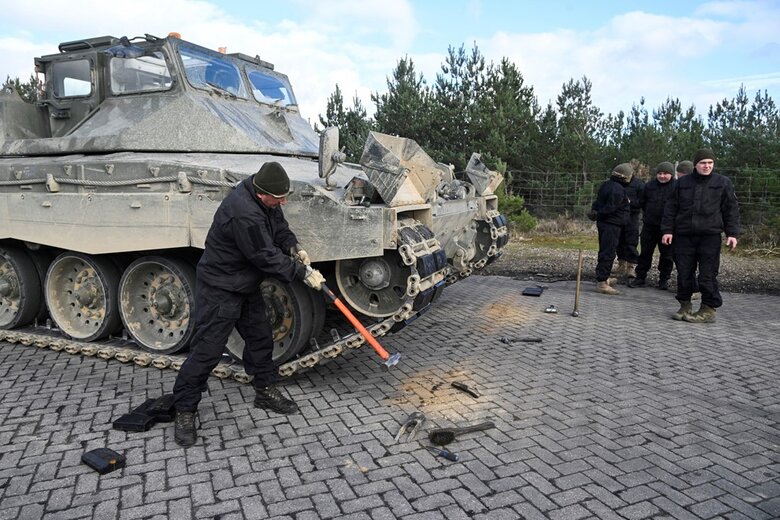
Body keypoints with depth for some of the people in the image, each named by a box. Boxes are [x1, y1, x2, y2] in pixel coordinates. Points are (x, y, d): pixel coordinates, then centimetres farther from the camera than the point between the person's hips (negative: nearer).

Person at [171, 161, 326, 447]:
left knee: (261, 337, 16)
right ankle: (185, 411, 12)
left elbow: (279, 226, 14)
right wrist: (304, 274, -19)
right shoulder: (244, 214, -33)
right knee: (207, 350, -4)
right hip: (219, 289, -9)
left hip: (247, 285, 10)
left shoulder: (265, 200, -4)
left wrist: (294, 247, -4)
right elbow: (267, 258, -27)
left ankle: (265, 390, 33)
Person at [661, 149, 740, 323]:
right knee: (684, 274, 5)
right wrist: (667, 230, 3)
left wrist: (732, 233, -1)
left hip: (710, 236, -2)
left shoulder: (723, 183, 5)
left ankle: (709, 310, 6)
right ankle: (685, 306, 17)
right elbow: (671, 208, 10)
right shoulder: (682, 183, 9)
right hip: (684, 236, 2)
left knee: (708, 275, -3)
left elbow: (731, 210, 6)